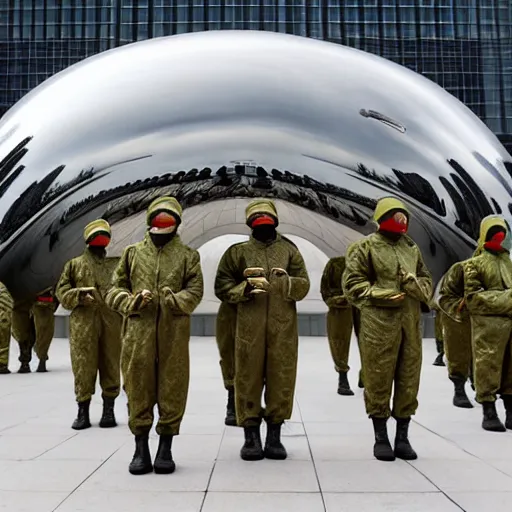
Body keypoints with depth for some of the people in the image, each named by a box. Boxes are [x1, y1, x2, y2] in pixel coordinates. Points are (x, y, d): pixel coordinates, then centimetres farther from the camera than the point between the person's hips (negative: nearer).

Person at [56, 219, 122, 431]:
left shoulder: (117, 264, 17)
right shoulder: (74, 264, 14)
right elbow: (62, 292, 7)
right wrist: (79, 295, -11)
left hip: (112, 323, 1)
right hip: (83, 323, -1)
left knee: (110, 366, 4)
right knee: (83, 367, 0)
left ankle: (109, 411, 14)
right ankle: (83, 412, 9)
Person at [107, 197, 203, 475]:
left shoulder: (187, 255, 10)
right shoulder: (132, 252, 14)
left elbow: (195, 291, 1)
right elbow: (115, 288, 11)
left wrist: (173, 300, -17)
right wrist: (132, 301, -9)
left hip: (174, 333, -1)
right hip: (138, 331, 1)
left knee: (172, 389, 3)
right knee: (138, 388, 4)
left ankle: (166, 449, 16)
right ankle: (140, 449, 16)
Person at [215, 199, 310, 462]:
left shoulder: (289, 250, 12)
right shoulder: (238, 252, 9)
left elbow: (303, 286, 7)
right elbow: (222, 286, 6)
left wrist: (285, 282, -14)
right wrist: (244, 287, -12)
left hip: (283, 327, 1)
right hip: (249, 327, -1)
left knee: (281, 379, 5)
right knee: (248, 378, 1)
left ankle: (274, 437, 18)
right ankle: (251, 437, 13)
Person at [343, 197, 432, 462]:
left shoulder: (411, 247, 17)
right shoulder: (365, 246, -1)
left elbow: (426, 279, 21)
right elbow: (352, 283, -5)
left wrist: (416, 284, -2)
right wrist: (381, 295, -16)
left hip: (410, 322, 6)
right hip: (378, 322, -5)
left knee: (409, 379, 9)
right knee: (378, 379, 1)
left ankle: (402, 437, 22)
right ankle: (381, 437, 15)